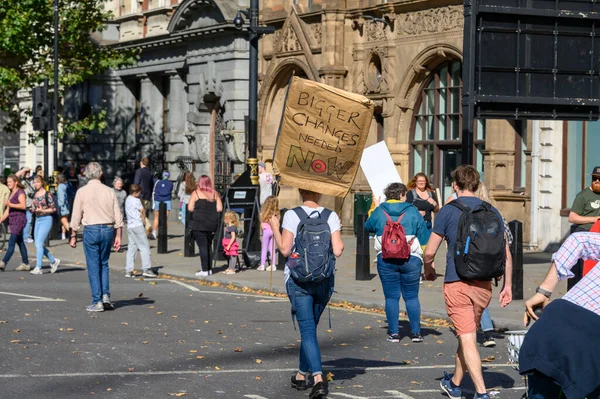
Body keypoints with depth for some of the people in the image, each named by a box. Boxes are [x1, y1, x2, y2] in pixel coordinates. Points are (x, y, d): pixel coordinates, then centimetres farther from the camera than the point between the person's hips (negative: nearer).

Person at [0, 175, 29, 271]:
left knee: (11, 243, -14)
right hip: (12, 220, 9)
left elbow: (23, 206, -21)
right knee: (20, 243, 10)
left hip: (19, 219, -9)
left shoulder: (20, 192, -8)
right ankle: (26, 264, 13)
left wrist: (10, 204, -25)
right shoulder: (11, 194, 19)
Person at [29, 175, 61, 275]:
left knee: (39, 243, -13)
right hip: (38, 220, 8)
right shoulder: (35, 195, 11)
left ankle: (38, 268, -11)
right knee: (38, 244, 8)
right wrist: (32, 210, 1)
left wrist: (42, 211, -20)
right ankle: (54, 261, 25)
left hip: (46, 219, -8)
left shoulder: (47, 195, -10)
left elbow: (53, 208, -9)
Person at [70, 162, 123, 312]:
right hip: (108, 229, 3)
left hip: (91, 230, -3)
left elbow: (76, 216, -1)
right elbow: (118, 217, 4)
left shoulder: (82, 192, -3)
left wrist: (74, 235, 6)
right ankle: (106, 295, 4)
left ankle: (97, 302, 2)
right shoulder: (110, 191, 4)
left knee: (94, 267, 3)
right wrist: (118, 236, 10)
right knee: (104, 264, 17)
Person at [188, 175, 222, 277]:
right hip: (213, 224, 4)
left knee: (202, 246, -3)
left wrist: (198, 209, 10)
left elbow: (190, 208, -9)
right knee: (209, 246, 16)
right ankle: (209, 268, 18)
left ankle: (204, 270, -7)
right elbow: (219, 209, 0)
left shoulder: (196, 193, -4)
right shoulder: (215, 194, 5)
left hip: (199, 224, -4)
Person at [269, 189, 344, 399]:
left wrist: (275, 229, 3)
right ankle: (302, 375, 31)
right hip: (325, 280, 3)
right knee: (310, 327, 19)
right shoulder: (331, 216, -2)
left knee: (307, 329, -6)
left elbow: (285, 250, -12)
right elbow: (338, 250, -7)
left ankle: (318, 379, -21)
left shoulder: (291, 216, -7)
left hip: (298, 279, -3)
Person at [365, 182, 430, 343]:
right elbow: (425, 238, 2)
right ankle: (416, 332, 5)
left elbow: (368, 227, 22)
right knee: (412, 296, 8)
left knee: (391, 296, 5)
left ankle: (393, 333, 3)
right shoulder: (413, 212, 1)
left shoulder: (379, 212, 3)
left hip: (385, 259, 1)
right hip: (411, 260, -1)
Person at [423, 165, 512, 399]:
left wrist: (428, 270, 16)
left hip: (457, 282, -5)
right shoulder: (492, 212, 6)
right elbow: (506, 253, 6)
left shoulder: (447, 211, -5)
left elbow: (429, 252, -4)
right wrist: (508, 285, 13)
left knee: (467, 338, -5)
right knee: (468, 335, 19)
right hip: (484, 284, 5)